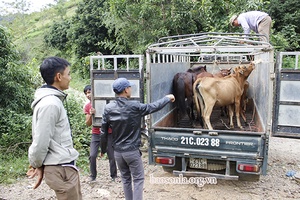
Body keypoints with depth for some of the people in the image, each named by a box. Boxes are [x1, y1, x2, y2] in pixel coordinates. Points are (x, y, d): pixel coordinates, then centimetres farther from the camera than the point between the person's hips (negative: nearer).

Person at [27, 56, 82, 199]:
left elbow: (43, 139, 11)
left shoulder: (53, 100, 10)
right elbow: (40, 141, -20)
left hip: (66, 165, 9)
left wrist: (38, 164, 10)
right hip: (61, 169, -9)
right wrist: (37, 165, -4)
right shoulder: (50, 104, -22)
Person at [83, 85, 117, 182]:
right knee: (92, 156, -7)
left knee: (112, 156, 3)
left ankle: (114, 176, 21)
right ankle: (93, 176, 12)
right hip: (96, 134, 2)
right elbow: (88, 124, 0)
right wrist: (91, 115, -18)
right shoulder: (87, 106, 2)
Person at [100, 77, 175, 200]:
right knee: (138, 179, 9)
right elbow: (154, 107, -3)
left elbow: (104, 132, 0)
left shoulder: (108, 108, -6)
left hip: (117, 151, 4)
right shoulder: (134, 106, -16)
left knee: (125, 179, 18)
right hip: (132, 151, -4)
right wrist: (168, 98, 14)